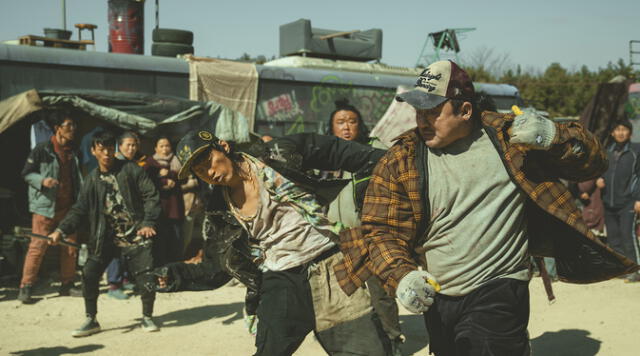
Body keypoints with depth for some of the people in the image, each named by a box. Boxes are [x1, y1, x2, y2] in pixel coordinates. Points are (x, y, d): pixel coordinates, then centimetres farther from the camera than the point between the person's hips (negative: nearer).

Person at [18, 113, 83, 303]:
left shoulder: (72, 152, 13)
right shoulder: (42, 149, -6)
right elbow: (26, 173, -3)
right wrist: (42, 180, -20)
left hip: (68, 207, 6)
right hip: (45, 207, -6)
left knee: (70, 247, 8)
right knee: (37, 246, -8)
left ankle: (67, 284, 20)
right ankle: (25, 288, 0)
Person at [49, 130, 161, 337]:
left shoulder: (131, 170, -3)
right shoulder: (92, 180, 6)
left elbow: (151, 196, -5)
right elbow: (79, 210, 5)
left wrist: (148, 223, -16)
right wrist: (61, 230, -9)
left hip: (136, 235, -3)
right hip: (106, 238, 3)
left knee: (146, 279, -8)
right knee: (89, 275, -7)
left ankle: (147, 317, 17)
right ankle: (91, 320, 11)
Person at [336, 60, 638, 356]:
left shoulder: (507, 135, -5)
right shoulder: (400, 162, -3)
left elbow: (592, 161, 1)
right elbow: (380, 230, -3)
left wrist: (551, 136, -20)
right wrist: (401, 276, -22)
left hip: (498, 296, -3)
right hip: (436, 300, 4)